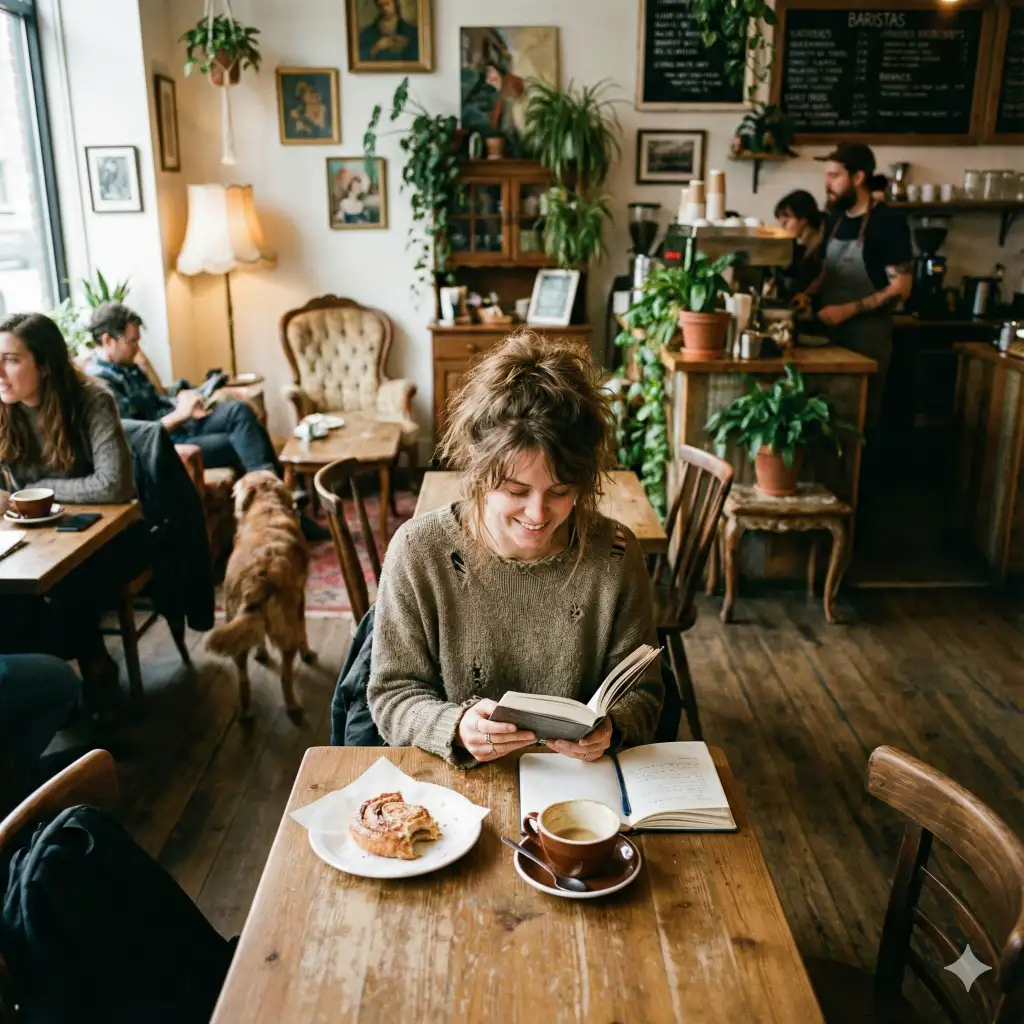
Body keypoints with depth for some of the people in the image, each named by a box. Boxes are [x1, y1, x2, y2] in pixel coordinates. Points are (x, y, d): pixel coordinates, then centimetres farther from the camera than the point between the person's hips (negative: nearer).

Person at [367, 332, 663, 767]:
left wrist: (609, 729, -20)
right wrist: (455, 728, -24)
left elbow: (641, 693, 2)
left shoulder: (614, 555, -8)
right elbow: (393, 692, -5)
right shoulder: (417, 551, -11)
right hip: (449, 784, 0)